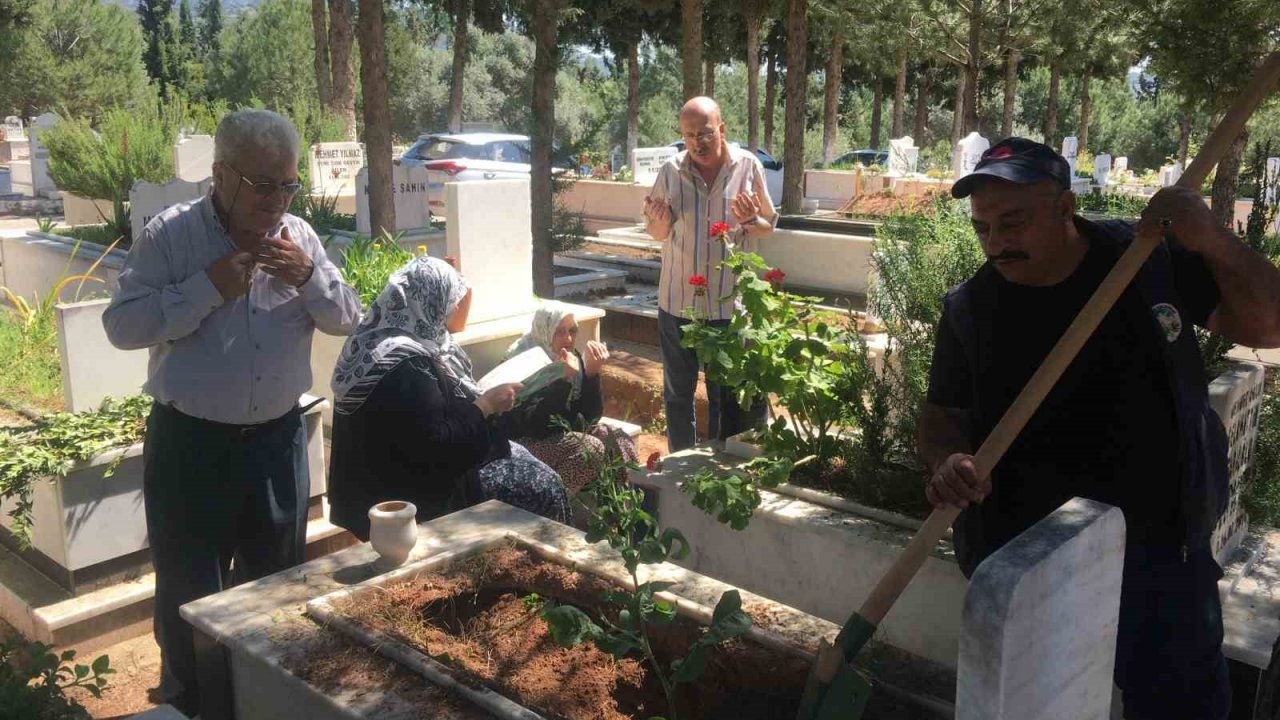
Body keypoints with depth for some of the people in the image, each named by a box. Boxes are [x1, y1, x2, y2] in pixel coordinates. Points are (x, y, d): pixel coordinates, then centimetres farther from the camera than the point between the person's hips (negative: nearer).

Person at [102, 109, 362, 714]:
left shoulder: (299, 236, 1)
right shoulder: (169, 234, -10)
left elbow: (348, 319, 3)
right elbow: (122, 326, -14)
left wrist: (310, 277, -16)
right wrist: (208, 289, -23)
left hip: (277, 439, 4)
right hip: (190, 443, -4)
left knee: (275, 582, 19)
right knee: (189, 592, 9)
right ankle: (187, 700, 31)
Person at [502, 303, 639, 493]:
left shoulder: (575, 359, 0)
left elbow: (592, 415, -4)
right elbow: (538, 427, -26)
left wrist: (592, 373, -18)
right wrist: (564, 378, -32)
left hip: (567, 431, 7)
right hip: (530, 441, -7)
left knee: (617, 440, -12)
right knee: (589, 449, -26)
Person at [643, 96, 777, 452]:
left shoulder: (748, 167, -5)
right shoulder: (670, 171, -3)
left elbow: (768, 228, 5)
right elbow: (657, 233, 8)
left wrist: (750, 222, -18)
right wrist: (659, 221, -16)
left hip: (729, 302, -1)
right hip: (678, 301, 1)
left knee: (728, 396, 9)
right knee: (678, 393, 14)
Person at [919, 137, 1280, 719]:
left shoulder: (1154, 256, -7)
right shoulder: (969, 309, -5)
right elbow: (942, 417, 3)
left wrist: (1214, 243, -20)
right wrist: (947, 461, -21)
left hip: (1163, 549, 0)